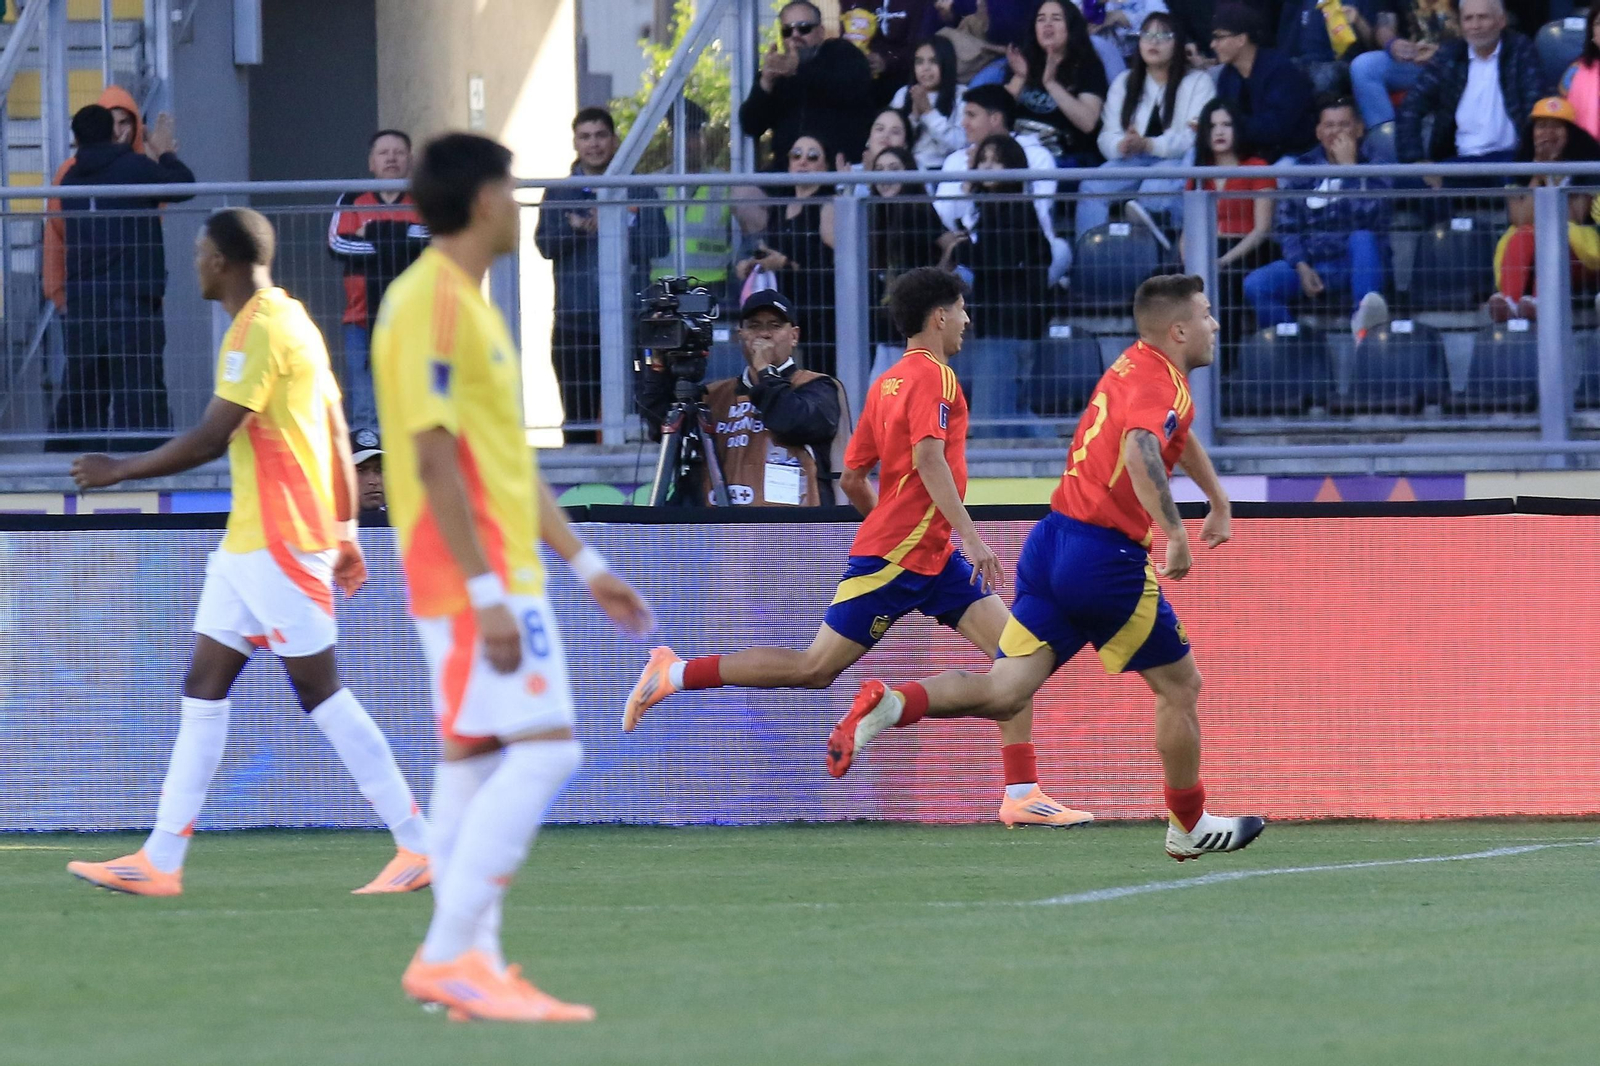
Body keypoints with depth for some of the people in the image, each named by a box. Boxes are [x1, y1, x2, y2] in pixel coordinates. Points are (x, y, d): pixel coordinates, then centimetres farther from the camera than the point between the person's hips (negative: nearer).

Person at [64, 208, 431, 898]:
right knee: (203, 687, 8)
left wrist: (120, 471, -10)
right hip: (250, 542, 10)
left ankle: (417, 846, -3)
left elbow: (211, 438, -20)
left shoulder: (260, 331, -15)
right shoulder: (290, 319, 15)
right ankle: (160, 862, 8)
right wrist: (344, 529, 21)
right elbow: (336, 435, 18)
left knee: (320, 693, -7)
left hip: (279, 545, -10)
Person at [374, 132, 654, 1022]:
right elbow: (435, 460, -20)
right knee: (545, 750, -14)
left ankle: (472, 964, 9)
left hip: (499, 572, 10)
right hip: (477, 575, -10)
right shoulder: (431, 305, -14)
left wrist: (586, 564, 21)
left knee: (477, 761, 9)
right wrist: (486, 592, -24)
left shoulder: (468, 305, 17)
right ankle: (452, 953, -15)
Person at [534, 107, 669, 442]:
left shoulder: (639, 191, 9)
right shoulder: (559, 193, 12)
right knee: (578, 420, 3)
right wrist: (578, 228, -20)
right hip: (575, 323, 2)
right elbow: (546, 245, -1)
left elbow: (657, 244, -3)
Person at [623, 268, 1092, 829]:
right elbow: (928, 458, -25)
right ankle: (673, 673, 7)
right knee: (816, 668, -5)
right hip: (895, 556, -9)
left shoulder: (887, 383, 15)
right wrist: (970, 537, -29)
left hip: (932, 559, 9)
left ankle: (1023, 795, -5)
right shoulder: (932, 375, -11)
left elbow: (852, 478, 17)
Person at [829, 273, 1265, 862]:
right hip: (1107, 556, -8)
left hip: (1052, 545, 8)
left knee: (1005, 691, -2)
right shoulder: (1160, 383, -11)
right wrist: (1175, 534, -37)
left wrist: (1219, 500, 49)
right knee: (1180, 684, 10)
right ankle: (1189, 826, 22)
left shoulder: (1135, 366, 19)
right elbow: (1141, 452, -33)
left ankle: (891, 704, -24)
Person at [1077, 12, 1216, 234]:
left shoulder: (1198, 81, 4)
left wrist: (1149, 145, -24)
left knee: (1154, 190, -37)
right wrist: (1122, 146, -18)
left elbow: (1195, 138, -10)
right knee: (1091, 186, -25)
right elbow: (1108, 136, 8)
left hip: (1178, 161, -4)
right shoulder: (1124, 82, 18)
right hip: (1131, 161, 4)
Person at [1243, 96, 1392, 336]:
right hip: (1311, 264, 3)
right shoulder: (1304, 169, 11)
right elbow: (1287, 227, 9)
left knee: (1362, 237, -38)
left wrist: (1348, 167, -14)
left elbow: (1369, 214, -16)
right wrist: (1301, 268, -7)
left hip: (1359, 262, -3)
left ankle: (1363, 322, -56)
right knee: (1256, 284, -23)